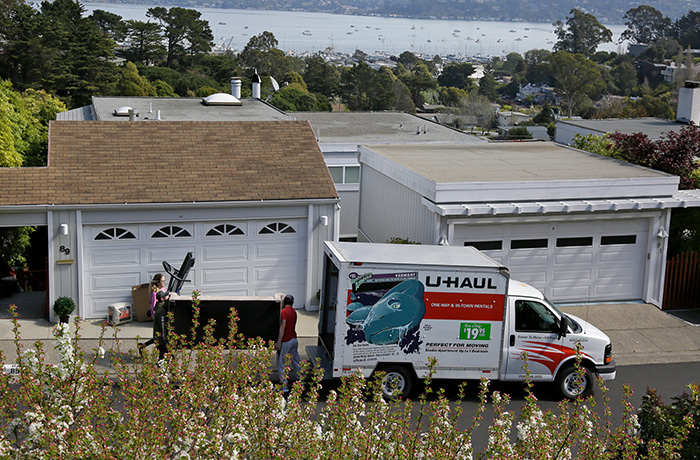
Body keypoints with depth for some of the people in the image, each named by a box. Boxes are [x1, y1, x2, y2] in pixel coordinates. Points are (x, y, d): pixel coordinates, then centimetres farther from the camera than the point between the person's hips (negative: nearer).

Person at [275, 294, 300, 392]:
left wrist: (278, 342, -22)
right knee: (296, 362, 17)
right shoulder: (294, 312, 9)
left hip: (285, 342, -8)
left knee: (281, 364, 1)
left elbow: (282, 327, -22)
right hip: (294, 340, 8)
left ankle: (284, 386, 1)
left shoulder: (284, 311, -15)